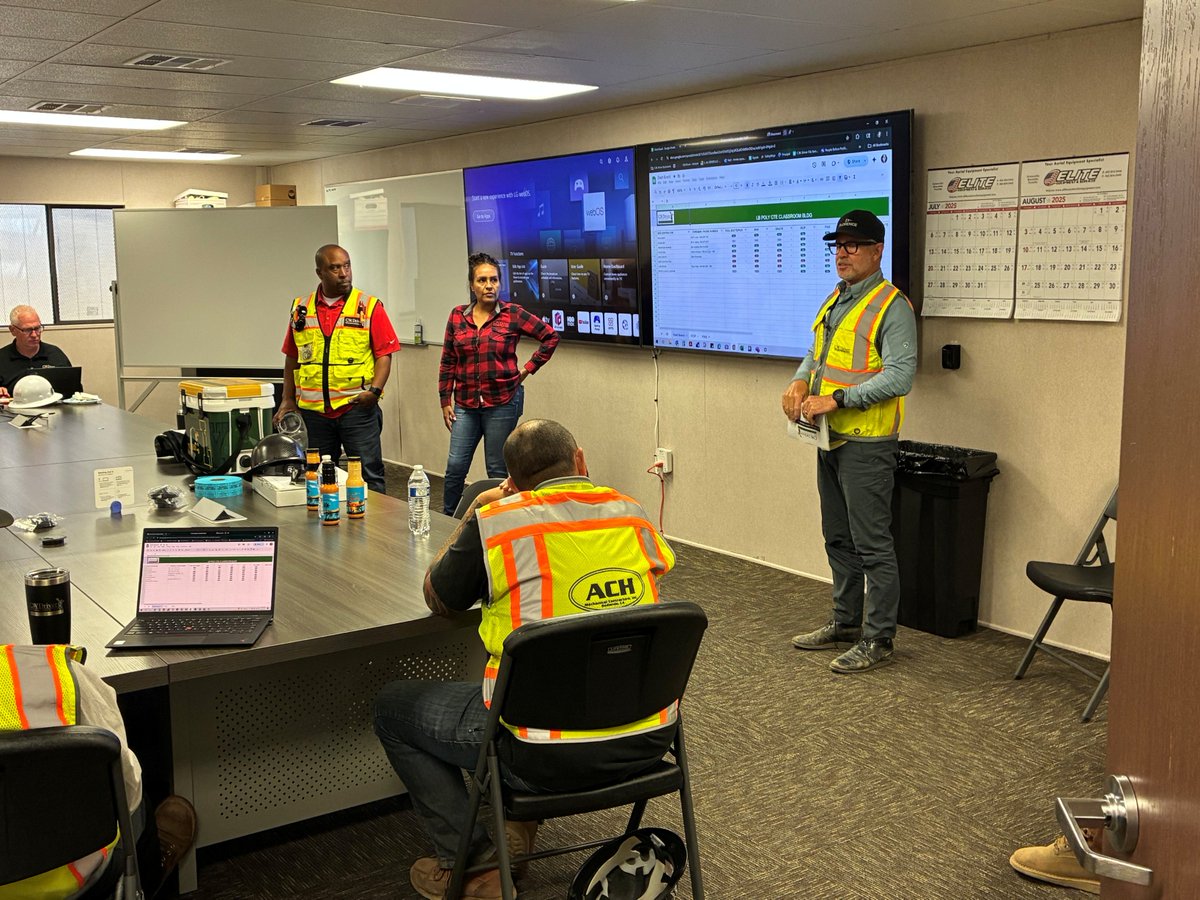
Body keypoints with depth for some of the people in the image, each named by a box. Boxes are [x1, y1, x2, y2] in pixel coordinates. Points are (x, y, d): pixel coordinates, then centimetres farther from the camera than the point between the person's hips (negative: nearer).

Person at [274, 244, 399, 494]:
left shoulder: (370, 307, 1)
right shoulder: (301, 309, 10)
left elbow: (384, 354, -2)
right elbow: (292, 358, 16)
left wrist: (375, 390, -16)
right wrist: (287, 400, 10)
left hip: (357, 408, -3)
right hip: (312, 411, 3)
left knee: (368, 475, -3)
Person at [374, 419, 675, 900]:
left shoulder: (492, 521, -9)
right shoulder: (633, 514, 3)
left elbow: (437, 599, 8)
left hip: (550, 757, -5)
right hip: (649, 740, 6)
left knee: (392, 706, 16)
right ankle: (521, 819, 36)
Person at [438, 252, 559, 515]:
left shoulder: (513, 315, -4)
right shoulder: (457, 316, 5)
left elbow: (551, 337, 3)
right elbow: (448, 362, 10)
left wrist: (528, 368, 0)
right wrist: (445, 400, 6)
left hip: (503, 402, -2)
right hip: (465, 404, 3)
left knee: (498, 471, 4)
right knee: (455, 466, 0)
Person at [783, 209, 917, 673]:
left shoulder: (891, 306, -13)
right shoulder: (834, 301, 15)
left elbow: (899, 377, -21)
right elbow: (816, 353, 23)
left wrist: (836, 399, -24)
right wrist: (800, 381, 0)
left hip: (866, 444, -9)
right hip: (831, 441, 9)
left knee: (872, 544, -2)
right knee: (838, 539, 17)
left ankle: (878, 639, 7)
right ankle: (846, 622, 30)